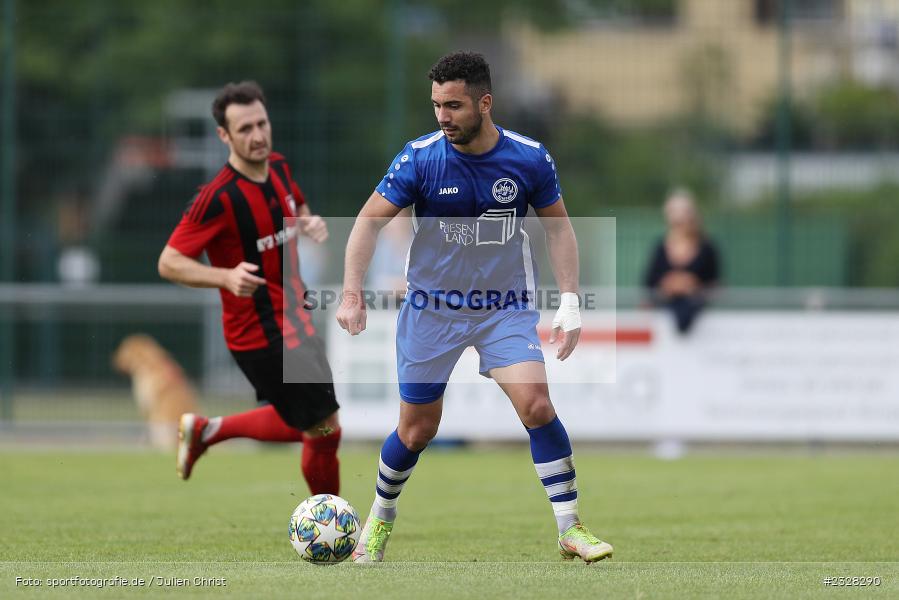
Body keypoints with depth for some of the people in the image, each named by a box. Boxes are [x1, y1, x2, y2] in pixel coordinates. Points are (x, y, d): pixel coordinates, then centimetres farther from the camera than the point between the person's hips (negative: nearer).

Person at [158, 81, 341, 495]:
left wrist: (311, 224, -3)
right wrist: (226, 277, -34)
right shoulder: (217, 197, -22)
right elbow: (169, 263, -19)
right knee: (325, 430, -4)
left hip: (292, 321, 8)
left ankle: (205, 431, 37)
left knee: (300, 425, 21)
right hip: (262, 334, -8)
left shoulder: (278, 167, 1)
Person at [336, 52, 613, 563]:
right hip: (432, 309, 0)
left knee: (537, 404, -19)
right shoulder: (420, 157, -13)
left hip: (506, 309, 0)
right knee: (418, 429, 5)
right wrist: (353, 294, -18)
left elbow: (558, 226, 4)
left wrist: (571, 300, -3)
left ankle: (570, 529, -9)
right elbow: (370, 221, -8)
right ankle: (381, 519, 33)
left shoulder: (529, 158, -9)